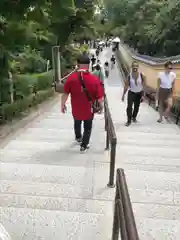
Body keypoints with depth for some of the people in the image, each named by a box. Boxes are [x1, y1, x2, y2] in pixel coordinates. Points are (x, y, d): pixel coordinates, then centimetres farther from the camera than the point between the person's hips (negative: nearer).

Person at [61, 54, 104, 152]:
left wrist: (62, 105, 3)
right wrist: (101, 106, 5)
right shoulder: (94, 79, -17)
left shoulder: (71, 77, -15)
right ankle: (84, 146, 29)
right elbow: (99, 97, -13)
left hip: (76, 109, 2)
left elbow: (65, 93, -12)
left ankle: (78, 137, 55)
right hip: (89, 109, -2)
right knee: (87, 128, 20)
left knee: (77, 123, 30)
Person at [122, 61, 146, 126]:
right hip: (131, 93, -1)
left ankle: (134, 117, 39)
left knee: (137, 107, 15)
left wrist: (143, 95, -12)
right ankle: (129, 120, 0)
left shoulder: (141, 75, -16)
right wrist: (123, 95, -5)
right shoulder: (129, 75, -14)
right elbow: (126, 85, -6)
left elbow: (144, 85, -10)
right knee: (129, 107, -12)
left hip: (139, 93, 1)